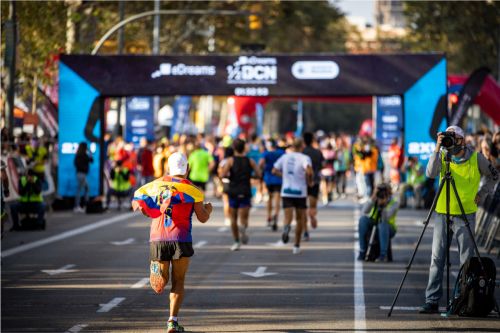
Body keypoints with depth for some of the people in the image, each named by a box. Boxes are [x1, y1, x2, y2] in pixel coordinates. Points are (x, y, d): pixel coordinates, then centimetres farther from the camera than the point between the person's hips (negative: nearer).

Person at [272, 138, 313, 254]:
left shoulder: (284, 157, 5)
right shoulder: (304, 158, -8)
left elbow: (275, 170, 10)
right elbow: (309, 171, -25)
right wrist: (310, 181, -7)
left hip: (286, 192, 2)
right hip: (300, 192, -2)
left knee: (288, 217, -4)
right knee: (300, 219, 14)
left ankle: (286, 226, -41)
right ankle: (296, 246, 18)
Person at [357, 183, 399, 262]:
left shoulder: (394, 203, -15)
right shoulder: (375, 200, -6)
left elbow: (385, 219, -29)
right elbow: (365, 211, -23)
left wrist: (383, 205, -37)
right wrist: (373, 198, -32)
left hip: (389, 229, -3)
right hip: (373, 226, 3)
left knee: (382, 224, -37)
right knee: (363, 219, -25)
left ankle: (383, 255, -33)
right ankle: (362, 251, -20)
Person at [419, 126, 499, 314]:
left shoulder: (476, 158, -1)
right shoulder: (442, 156, 0)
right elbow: (430, 173, -19)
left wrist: (481, 194, 3)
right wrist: (437, 149, -25)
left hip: (466, 215, -1)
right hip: (442, 213, 1)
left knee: (467, 260, 1)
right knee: (437, 258, -2)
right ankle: (432, 301, 0)